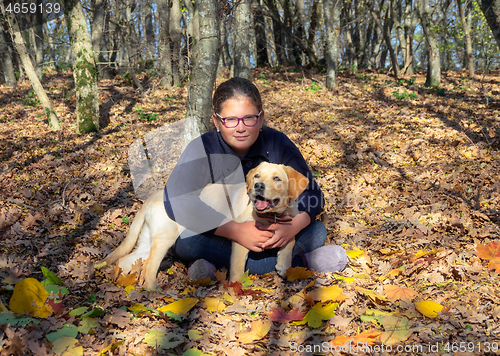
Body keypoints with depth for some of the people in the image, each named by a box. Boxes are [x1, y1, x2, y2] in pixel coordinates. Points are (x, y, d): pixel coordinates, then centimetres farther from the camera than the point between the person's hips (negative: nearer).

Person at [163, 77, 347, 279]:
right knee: (186, 241, -33)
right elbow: (177, 201, -30)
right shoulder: (202, 149, -15)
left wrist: (294, 225, -30)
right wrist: (234, 230, -38)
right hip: (221, 238, -1)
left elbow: (310, 192, -8)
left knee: (317, 231, -17)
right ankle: (300, 261, -29)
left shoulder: (277, 144, -8)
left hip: (270, 236, 2)